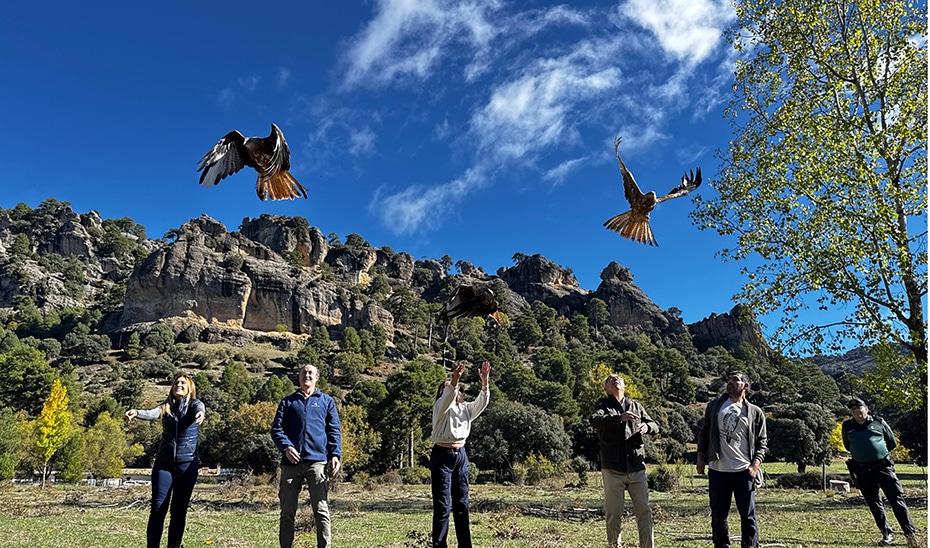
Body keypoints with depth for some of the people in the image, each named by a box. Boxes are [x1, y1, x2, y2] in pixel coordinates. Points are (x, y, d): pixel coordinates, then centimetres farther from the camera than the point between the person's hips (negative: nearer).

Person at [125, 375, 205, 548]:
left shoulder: (194, 404, -1)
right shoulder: (166, 406, 5)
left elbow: (199, 409, -25)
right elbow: (152, 413, -16)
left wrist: (200, 414, -50)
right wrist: (136, 412, -39)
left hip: (188, 463, -1)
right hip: (164, 462, 2)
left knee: (179, 510, 5)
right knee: (157, 508, -2)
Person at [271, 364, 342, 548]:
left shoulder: (326, 401, 15)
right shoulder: (288, 402, 16)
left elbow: (334, 431, 10)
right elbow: (276, 428, 8)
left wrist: (335, 454, -4)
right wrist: (286, 447, -11)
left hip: (318, 462, -1)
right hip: (292, 462, 1)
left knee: (321, 509, -4)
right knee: (287, 511, 6)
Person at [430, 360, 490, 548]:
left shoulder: (466, 408, 12)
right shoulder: (440, 407, -3)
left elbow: (482, 403, -5)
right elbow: (447, 398, -26)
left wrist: (484, 382, -22)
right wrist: (454, 379, -43)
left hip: (461, 456, 6)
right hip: (442, 456, -6)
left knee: (462, 504, 11)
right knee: (442, 505, -4)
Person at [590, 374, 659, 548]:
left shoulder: (636, 405, 13)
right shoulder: (603, 405, 1)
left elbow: (655, 426, 13)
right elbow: (595, 420, -19)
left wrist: (647, 426, -12)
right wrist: (619, 417, -35)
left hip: (637, 468, 3)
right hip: (613, 470, -3)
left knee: (644, 511, 5)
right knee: (613, 514, 5)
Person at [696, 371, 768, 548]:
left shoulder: (755, 412, 5)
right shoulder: (714, 406, 9)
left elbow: (762, 442, 6)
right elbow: (704, 434, 11)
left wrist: (755, 466, -6)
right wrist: (700, 460, 5)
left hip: (744, 472, -1)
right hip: (717, 470, 2)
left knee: (748, 515, 2)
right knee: (718, 515, 9)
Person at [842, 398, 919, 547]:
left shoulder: (878, 422, 3)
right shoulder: (847, 426, 7)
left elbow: (892, 442, 14)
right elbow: (847, 446, 23)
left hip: (883, 467, -2)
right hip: (862, 472, 2)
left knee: (897, 500, -5)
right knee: (874, 504, 7)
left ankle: (911, 534, 1)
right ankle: (887, 535, 17)